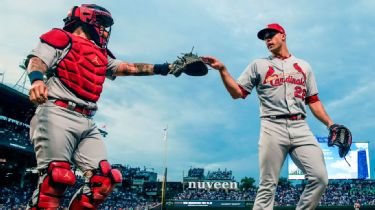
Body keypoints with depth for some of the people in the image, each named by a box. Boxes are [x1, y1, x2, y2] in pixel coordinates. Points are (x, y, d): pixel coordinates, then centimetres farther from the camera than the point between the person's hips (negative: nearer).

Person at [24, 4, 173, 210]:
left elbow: (130, 68, 23)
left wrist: (165, 68, 17)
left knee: (103, 180, -4)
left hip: (87, 123, 7)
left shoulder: (101, 56, 27)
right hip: (58, 114, -7)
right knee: (54, 180, -16)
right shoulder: (63, 39, 7)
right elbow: (36, 60, -6)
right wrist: (37, 79, -29)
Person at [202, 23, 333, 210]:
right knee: (267, 186, -5)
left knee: (319, 178, -9)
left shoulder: (304, 66, 21)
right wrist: (222, 70, -4)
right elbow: (237, 93, 8)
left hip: (300, 128, 2)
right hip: (272, 128, -2)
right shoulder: (258, 65, 16)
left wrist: (329, 123, 5)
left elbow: (313, 101, 18)